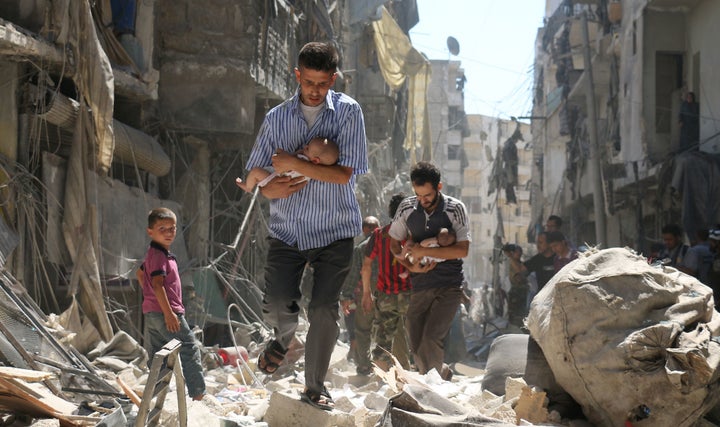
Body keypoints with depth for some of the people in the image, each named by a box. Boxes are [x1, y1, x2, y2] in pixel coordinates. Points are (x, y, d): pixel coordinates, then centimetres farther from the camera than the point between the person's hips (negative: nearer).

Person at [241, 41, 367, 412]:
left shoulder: (348, 112, -6)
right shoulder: (277, 118, 4)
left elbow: (345, 173, -15)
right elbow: (255, 171, 12)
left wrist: (293, 165, -17)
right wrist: (268, 188, -10)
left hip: (334, 231, -2)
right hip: (286, 228, 2)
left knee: (324, 310, -4)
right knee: (276, 304, -9)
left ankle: (314, 387, 13)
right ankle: (283, 338, 28)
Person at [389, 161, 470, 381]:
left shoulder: (455, 209, -7)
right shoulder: (407, 208, 2)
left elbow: (463, 250, -14)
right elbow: (394, 243, 13)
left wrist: (424, 251, -18)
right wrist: (411, 265, -6)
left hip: (449, 286, -4)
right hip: (420, 284, 4)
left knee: (431, 339, -20)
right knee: (416, 345, 5)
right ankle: (444, 374, 28)